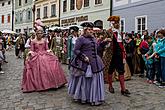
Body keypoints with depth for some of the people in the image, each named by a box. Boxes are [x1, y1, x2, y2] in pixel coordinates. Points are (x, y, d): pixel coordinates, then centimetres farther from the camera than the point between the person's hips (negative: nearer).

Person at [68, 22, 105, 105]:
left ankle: (94, 98, 24)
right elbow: (75, 50, -12)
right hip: (84, 64, -7)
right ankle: (83, 98, 21)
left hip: (95, 63, 7)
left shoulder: (93, 38, 15)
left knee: (95, 80, 10)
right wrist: (84, 57, -18)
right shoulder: (80, 39, -8)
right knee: (84, 80, 3)